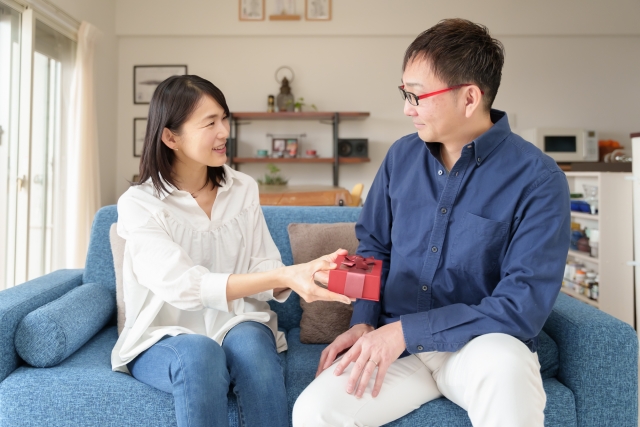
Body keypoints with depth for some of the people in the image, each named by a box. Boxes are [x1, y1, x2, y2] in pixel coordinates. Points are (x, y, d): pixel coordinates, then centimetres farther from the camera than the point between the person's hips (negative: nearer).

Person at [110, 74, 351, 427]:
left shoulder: (243, 189, 2)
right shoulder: (138, 204, -11)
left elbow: (263, 268, -5)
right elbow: (184, 286, -25)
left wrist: (305, 272, -28)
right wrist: (282, 276, -37)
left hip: (238, 327, 2)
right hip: (165, 340, -2)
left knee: (248, 341, -31)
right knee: (198, 352, -35)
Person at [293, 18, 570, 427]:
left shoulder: (537, 179, -12)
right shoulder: (401, 156, 3)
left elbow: (524, 305, -16)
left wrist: (406, 329, -20)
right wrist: (365, 321, -3)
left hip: (483, 343, -3)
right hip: (396, 343, 3)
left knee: (505, 367, -38)